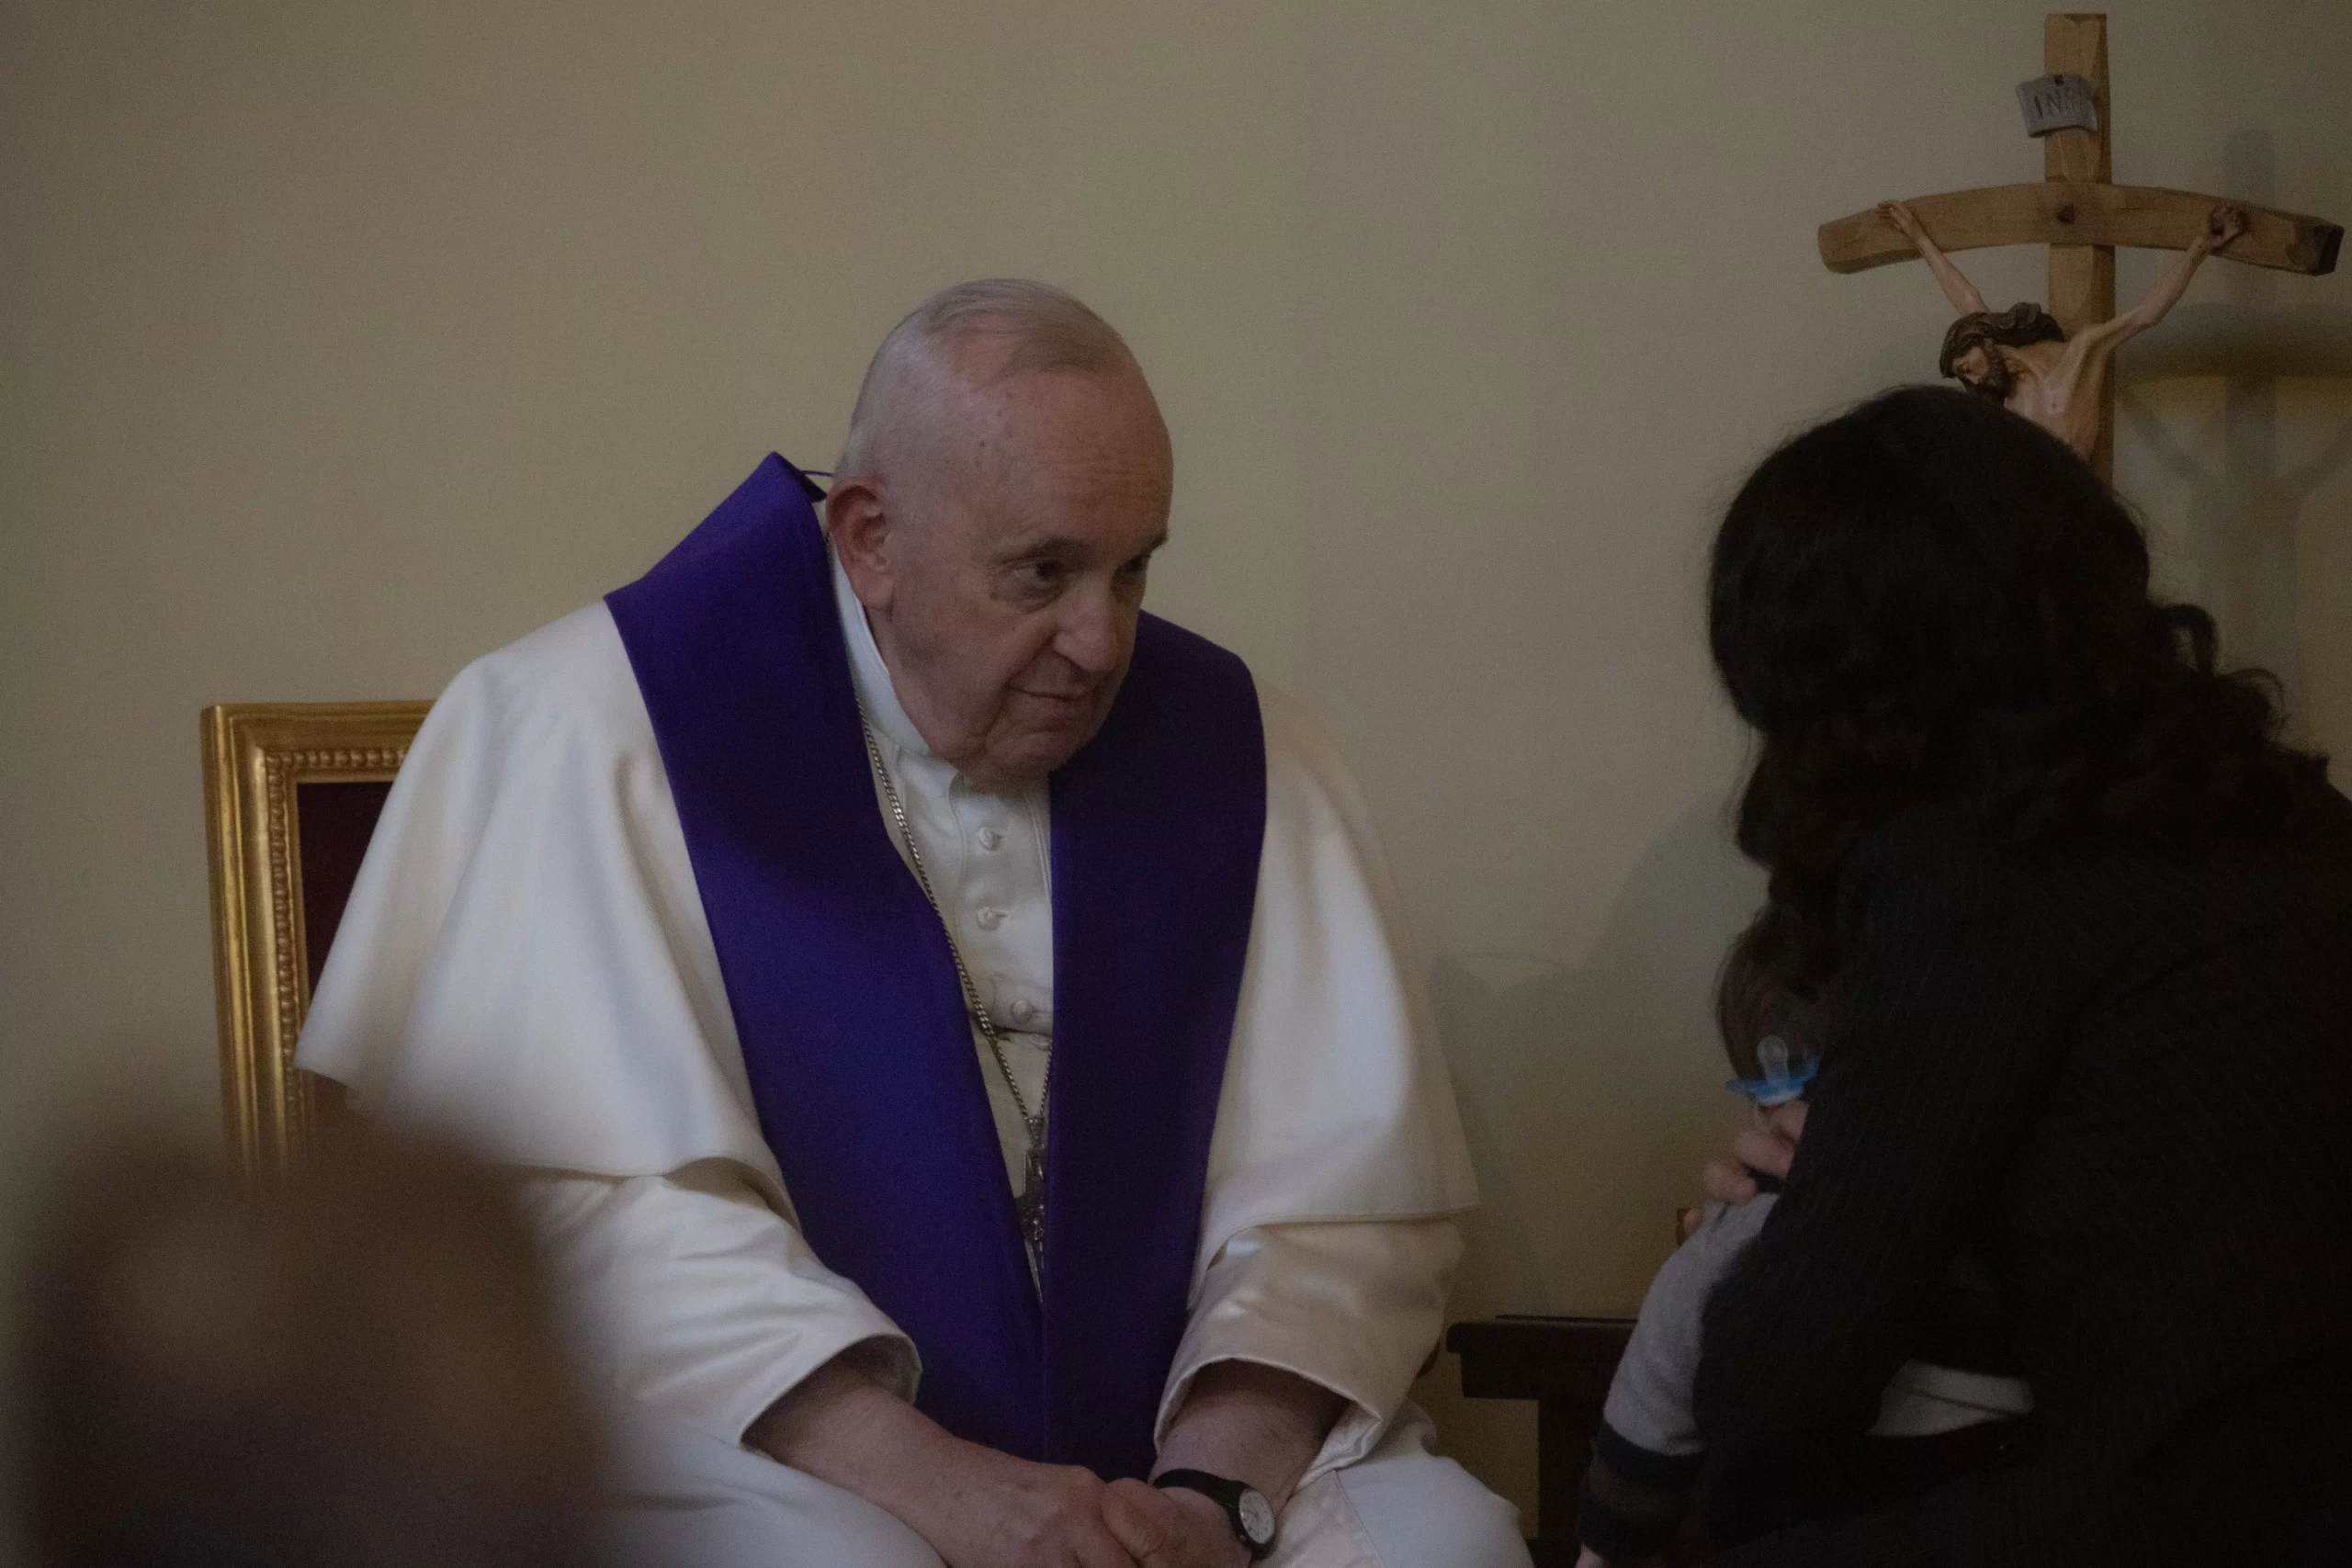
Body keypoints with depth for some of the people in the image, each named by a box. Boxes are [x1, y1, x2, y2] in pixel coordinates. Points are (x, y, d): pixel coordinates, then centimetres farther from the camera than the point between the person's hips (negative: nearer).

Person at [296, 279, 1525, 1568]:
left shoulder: (1231, 751, 8)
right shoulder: (586, 727, -4)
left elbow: (1345, 1191, 3)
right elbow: (593, 1199, -13)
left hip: (1165, 1444, 3)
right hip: (777, 1458, -3)